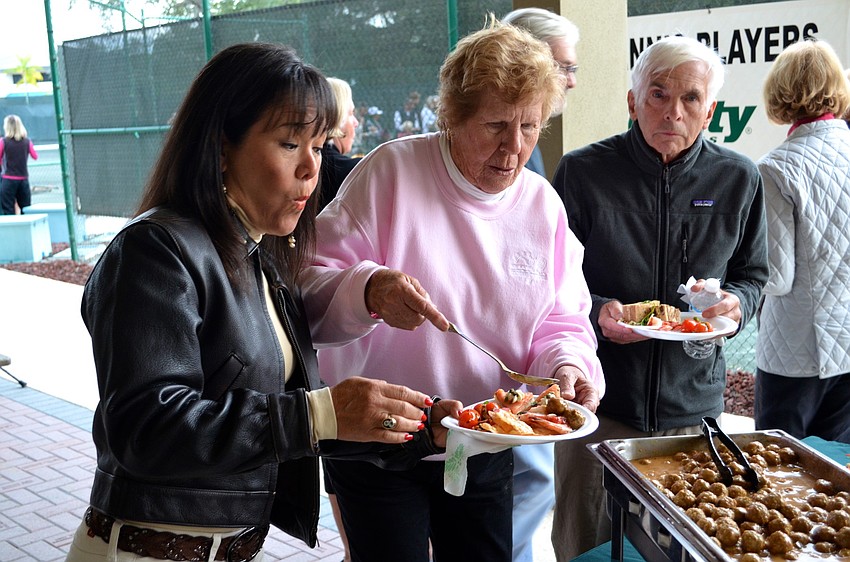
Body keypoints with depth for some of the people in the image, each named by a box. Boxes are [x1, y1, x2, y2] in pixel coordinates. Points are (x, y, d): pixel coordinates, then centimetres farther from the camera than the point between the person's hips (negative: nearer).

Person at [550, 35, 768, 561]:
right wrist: (596, 312, -21)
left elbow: (752, 275, 13)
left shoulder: (739, 179, 1)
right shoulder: (582, 171, -7)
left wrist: (736, 303, -9)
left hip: (695, 405, 3)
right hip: (598, 402, -2)